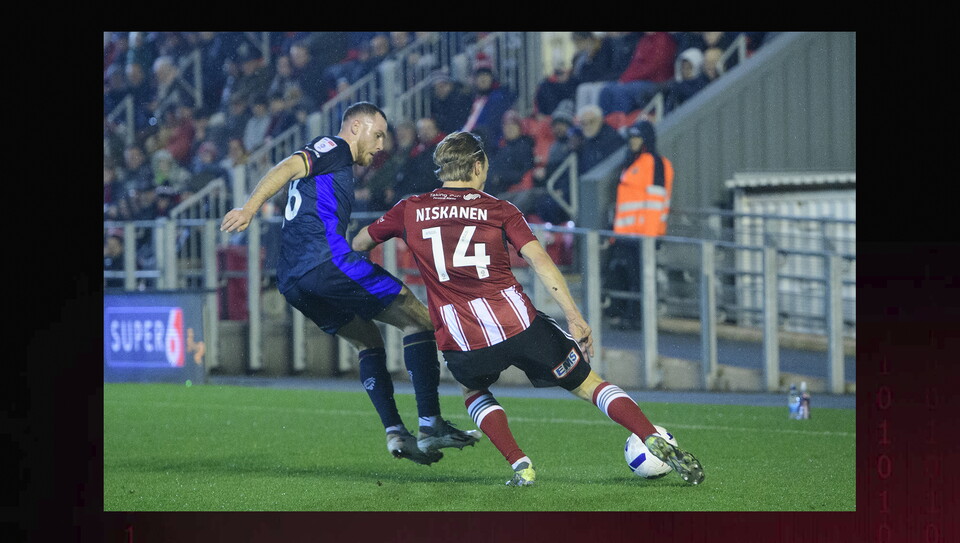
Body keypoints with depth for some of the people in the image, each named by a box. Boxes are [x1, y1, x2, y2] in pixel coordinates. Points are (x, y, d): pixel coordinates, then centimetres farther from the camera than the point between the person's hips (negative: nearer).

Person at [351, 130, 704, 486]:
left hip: (461, 343, 1)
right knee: (587, 384, 14)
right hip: (519, 324, 0)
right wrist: (575, 319, -8)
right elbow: (539, 261, -5)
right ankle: (656, 442, -2)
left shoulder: (410, 211, 10)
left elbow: (357, 244, 22)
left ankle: (520, 465, 12)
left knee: (474, 392, 33)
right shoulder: (499, 210, 7)